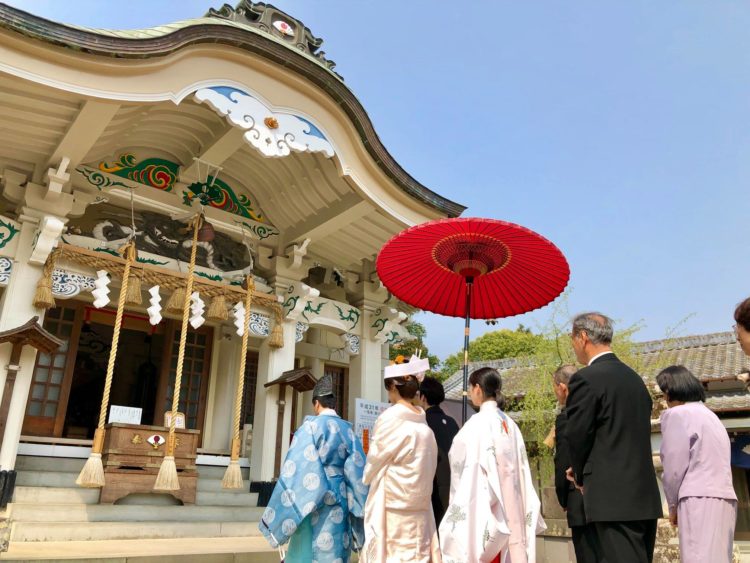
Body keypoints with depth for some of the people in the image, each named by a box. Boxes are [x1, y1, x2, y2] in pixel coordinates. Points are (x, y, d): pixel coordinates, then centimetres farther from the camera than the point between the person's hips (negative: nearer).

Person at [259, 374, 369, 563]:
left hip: (315, 506, -5)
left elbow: (296, 470, -14)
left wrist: (276, 515, -8)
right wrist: (359, 519, 11)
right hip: (340, 503, 5)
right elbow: (358, 472, 5)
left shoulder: (311, 427, -9)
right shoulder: (348, 430, 7)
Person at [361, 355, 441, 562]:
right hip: (418, 506, 7)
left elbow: (374, 461, -3)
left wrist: (367, 478, 16)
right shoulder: (423, 422, 5)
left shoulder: (390, 417, -13)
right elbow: (426, 469, 7)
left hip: (392, 507, -6)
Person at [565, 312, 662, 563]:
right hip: (646, 495, 9)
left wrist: (581, 476, 8)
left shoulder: (586, 378, -12)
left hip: (613, 498, -8)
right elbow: (639, 433, 16)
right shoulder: (634, 377, 13)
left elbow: (576, 436, -12)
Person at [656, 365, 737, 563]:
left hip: (699, 499, -8)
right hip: (724, 498, 8)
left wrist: (673, 505, 5)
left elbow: (674, 466, -7)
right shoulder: (709, 415, 22)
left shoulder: (676, 414, -4)